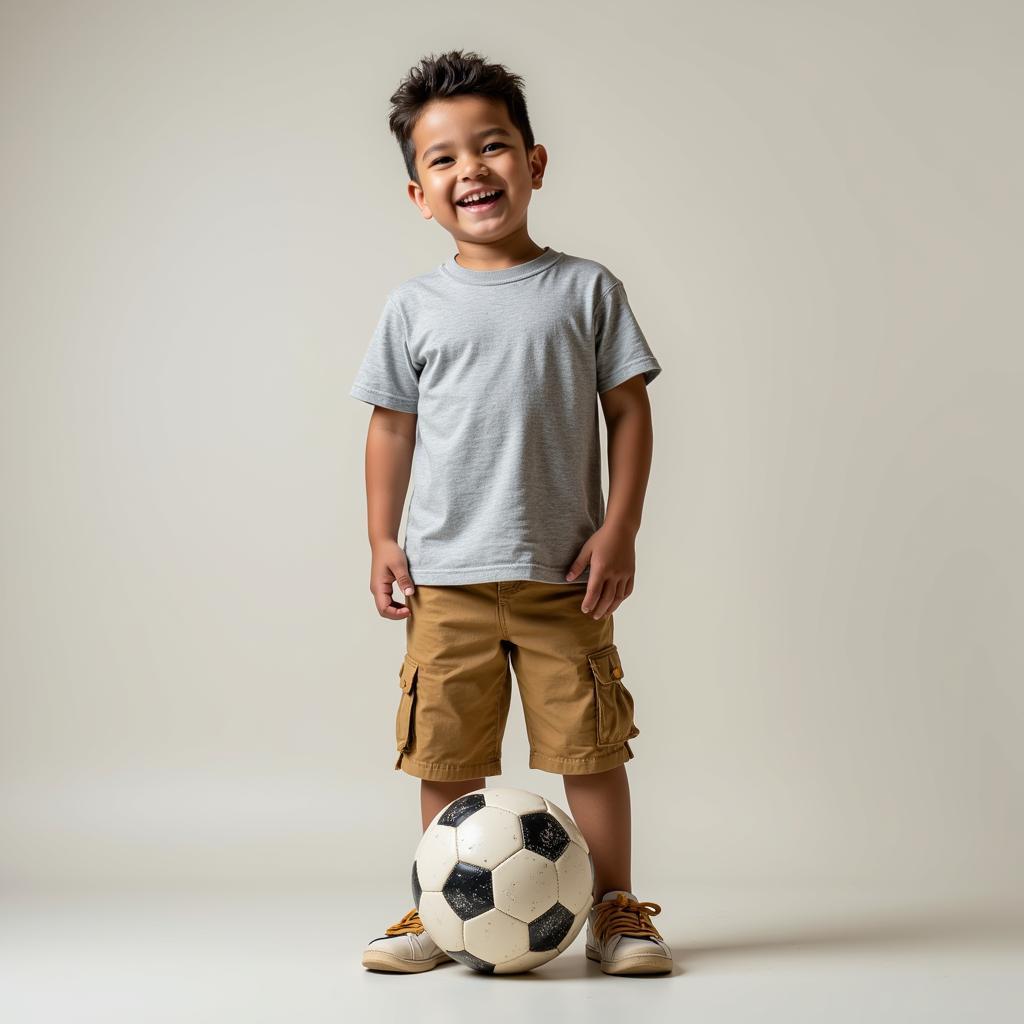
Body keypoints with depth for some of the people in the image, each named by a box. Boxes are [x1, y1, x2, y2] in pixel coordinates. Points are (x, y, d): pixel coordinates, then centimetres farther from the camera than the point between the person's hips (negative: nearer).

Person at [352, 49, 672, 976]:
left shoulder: (586, 290, 2)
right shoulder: (415, 308, 6)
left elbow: (629, 411, 3)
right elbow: (392, 425, 12)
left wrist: (619, 531, -4)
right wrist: (381, 540, 5)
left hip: (564, 571, -1)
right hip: (445, 575, 1)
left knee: (590, 743, 3)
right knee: (447, 752, 7)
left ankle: (614, 909, 17)